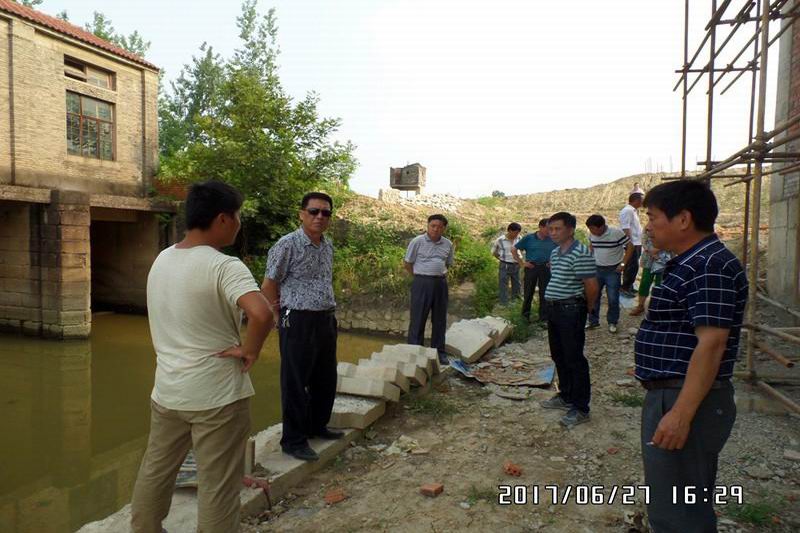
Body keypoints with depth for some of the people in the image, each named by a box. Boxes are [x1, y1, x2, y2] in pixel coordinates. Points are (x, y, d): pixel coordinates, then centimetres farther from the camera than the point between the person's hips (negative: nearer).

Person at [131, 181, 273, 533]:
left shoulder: (161, 260, 4)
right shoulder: (224, 266, -21)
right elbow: (262, 314, -36)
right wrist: (249, 351, -20)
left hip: (167, 391, 8)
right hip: (216, 395, -7)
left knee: (154, 473, 25)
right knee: (217, 488, 7)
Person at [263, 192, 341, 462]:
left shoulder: (328, 245, 10)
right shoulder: (288, 244, -12)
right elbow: (268, 285, -7)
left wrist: (328, 313, 17)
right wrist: (282, 318, 2)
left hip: (327, 319, 8)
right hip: (298, 322, -7)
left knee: (326, 379, 17)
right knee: (295, 382, 4)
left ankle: (317, 426, 37)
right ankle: (293, 440, 19)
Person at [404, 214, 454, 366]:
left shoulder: (448, 244, 7)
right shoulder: (417, 241, -6)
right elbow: (407, 264, 0)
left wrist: (440, 275, 9)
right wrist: (420, 277, 2)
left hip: (441, 283, 4)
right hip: (422, 283, -4)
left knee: (439, 319, 11)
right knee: (418, 319, -1)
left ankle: (439, 352, 23)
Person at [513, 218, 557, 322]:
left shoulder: (552, 240, 3)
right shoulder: (528, 238, -3)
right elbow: (514, 250, 1)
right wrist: (522, 263, -4)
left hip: (545, 268, 2)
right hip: (531, 267, -2)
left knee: (544, 293, 7)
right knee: (528, 292, 5)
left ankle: (544, 317, 18)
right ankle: (525, 315, 19)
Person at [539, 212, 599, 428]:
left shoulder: (581, 254, -18)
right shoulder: (555, 253, 11)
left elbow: (592, 286, -19)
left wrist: (586, 308, -4)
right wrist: (552, 307, 17)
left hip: (571, 311, -9)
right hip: (554, 310, 9)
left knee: (574, 360, -1)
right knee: (559, 357, 18)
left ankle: (580, 409, 10)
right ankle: (566, 396, 34)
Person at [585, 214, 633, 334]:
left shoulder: (616, 232, -17)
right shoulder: (592, 234, -3)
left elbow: (630, 247, -10)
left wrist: (623, 263, -14)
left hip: (613, 270, -4)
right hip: (596, 269, 4)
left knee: (613, 298, 2)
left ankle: (612, 322, 20)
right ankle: (593, 321, 22)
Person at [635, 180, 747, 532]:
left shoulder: (710, 266, -19)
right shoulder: (690, 263, 13)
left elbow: (711, 343, -25)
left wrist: (680, 414, -27)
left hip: (685, 402, -11)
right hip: (670, 396, 11)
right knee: (689, 504, 23)